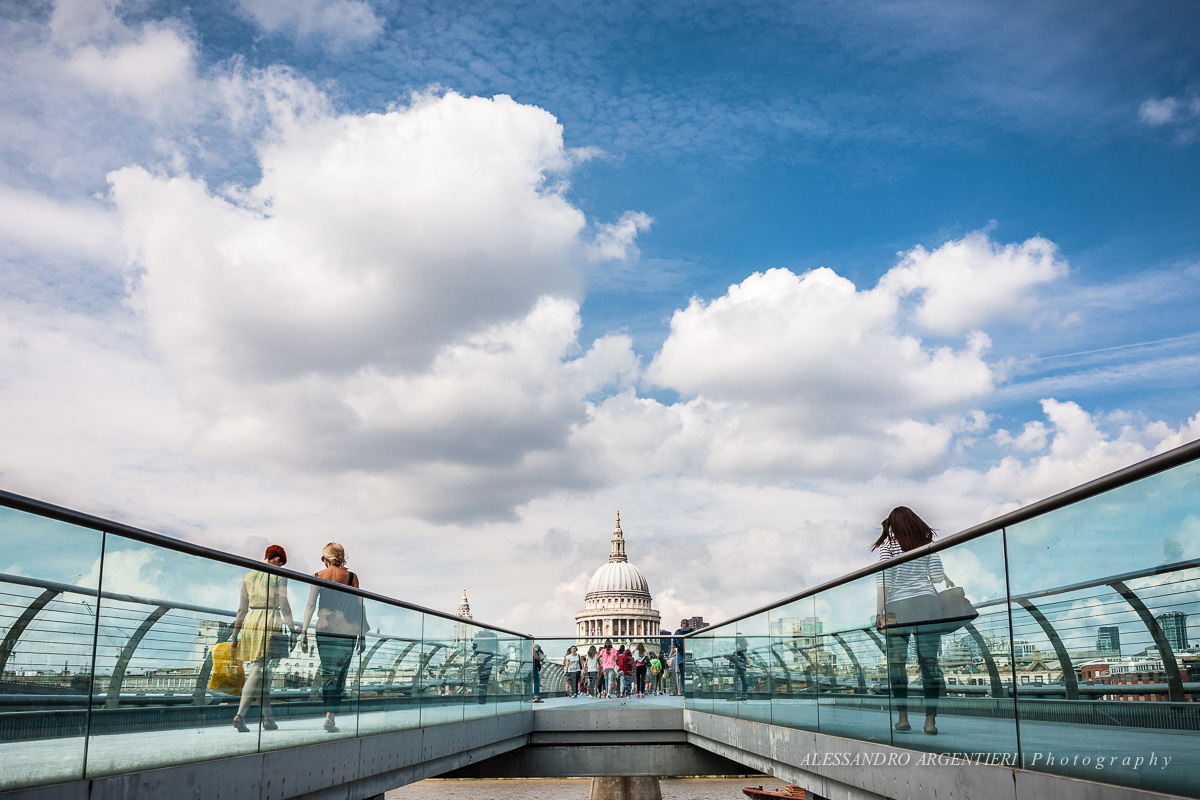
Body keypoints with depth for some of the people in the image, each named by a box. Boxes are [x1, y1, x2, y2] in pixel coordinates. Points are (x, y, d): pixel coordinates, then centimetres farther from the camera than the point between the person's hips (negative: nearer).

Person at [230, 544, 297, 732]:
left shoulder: (248, 576, 14)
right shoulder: (279, 576, 0)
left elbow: (242, 608, 14)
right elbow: (284, 604, -4)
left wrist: (235, 632, 18)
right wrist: (292, 629, -2)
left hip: (250, 623, 5)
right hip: (271, 624, -5)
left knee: (262, 671, 10)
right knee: (258, 670, -8)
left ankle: (268, 718, 12)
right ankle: (240, 714, -20)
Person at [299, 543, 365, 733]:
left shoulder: (318, 577, 5)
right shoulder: (352, 577, 3)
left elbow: (311, 604, -1)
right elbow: (358, 607, 3)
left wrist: (304, 632, 0)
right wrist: (362, 635, 7)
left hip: (324, 630, 1)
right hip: (347, 631, -1)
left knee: (327, 672, 12)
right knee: (340, 674, 3)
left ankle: (329, 715, 8)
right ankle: (331, 717, -6)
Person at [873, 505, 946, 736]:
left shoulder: (888, 545, 3)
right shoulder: (926, 543, 10)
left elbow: (883, 582, -3)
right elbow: (938, 576, 8)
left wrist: (879, 612, 0)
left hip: (897, 608, -2)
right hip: (927, 604, 2)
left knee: (897, 663, 2)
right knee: (929, 662, 1)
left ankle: (902, 718, 0)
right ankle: (930, 720, -2)